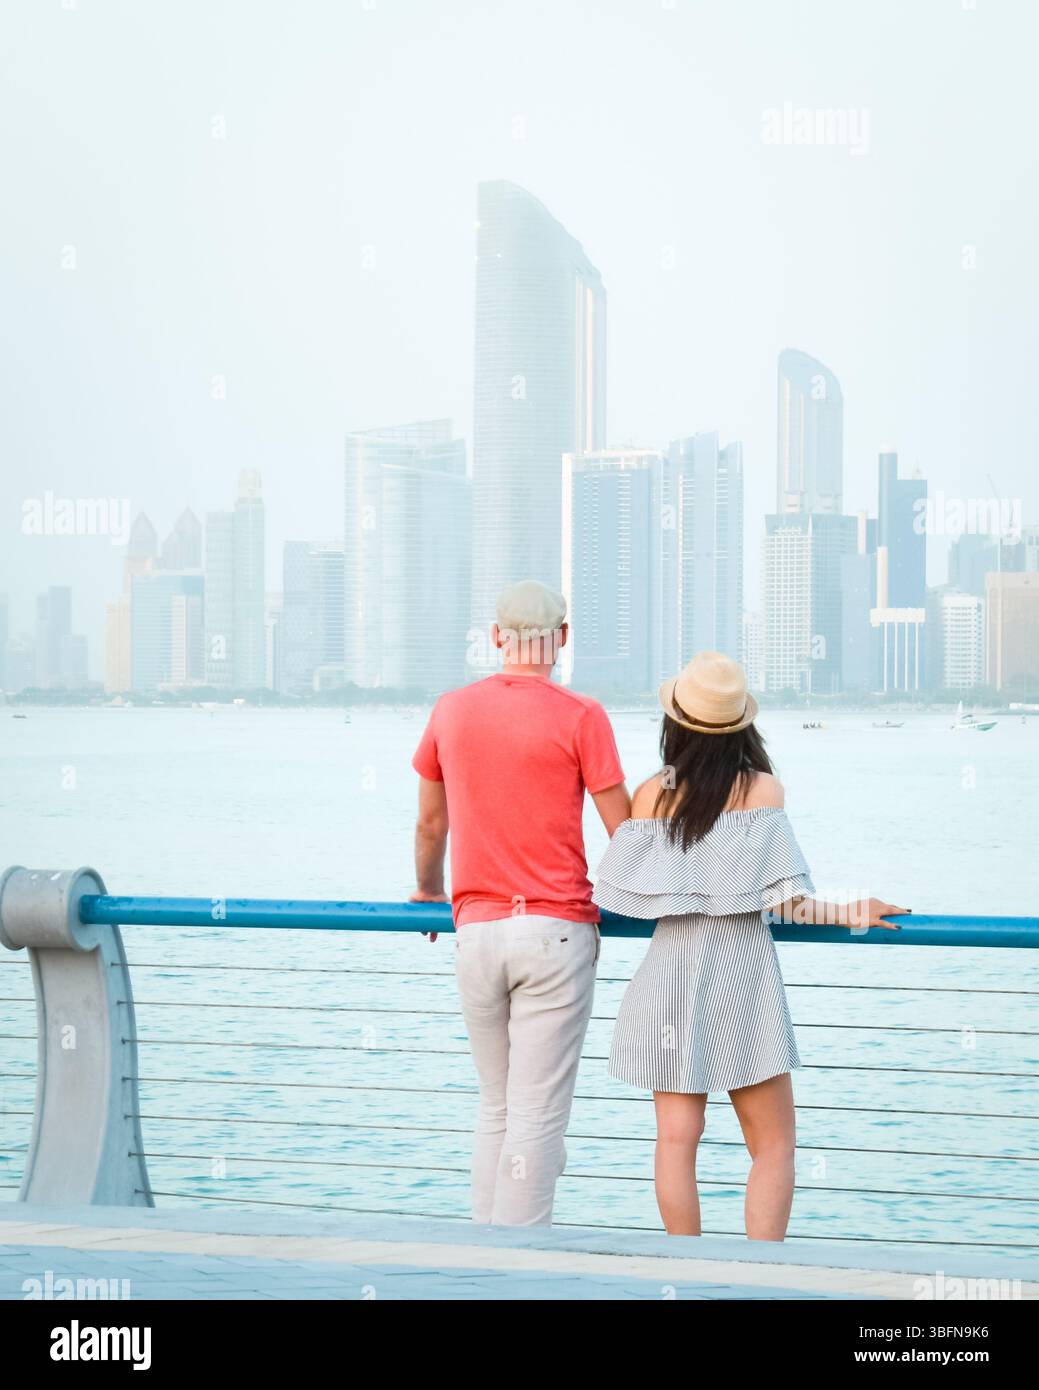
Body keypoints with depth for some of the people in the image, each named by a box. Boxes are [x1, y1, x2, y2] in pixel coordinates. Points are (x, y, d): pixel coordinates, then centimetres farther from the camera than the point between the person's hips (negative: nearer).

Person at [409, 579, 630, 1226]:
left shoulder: (451, 710, 6)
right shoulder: (580, 716, -7)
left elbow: (430, 822, 18)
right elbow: (624, 830, -5)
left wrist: (429, 892, 36)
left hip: (475, 930, 4)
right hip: (556, 931, -4)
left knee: (496, 1108, 16)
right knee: (538, 1116, -3)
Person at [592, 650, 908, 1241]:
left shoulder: (652, 793, 1)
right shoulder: (762, 788, -6)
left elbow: (621, 893, 0)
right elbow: (783, 901, -12)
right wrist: (851, 914, -1)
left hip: (669, 972, 2)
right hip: (742, 972, -2)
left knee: (676, 1138, 5)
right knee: (773, 1146, 6)